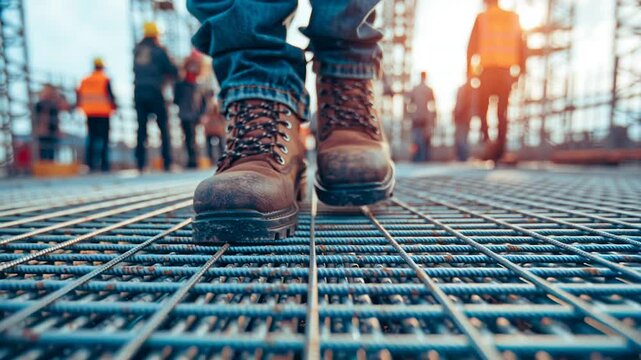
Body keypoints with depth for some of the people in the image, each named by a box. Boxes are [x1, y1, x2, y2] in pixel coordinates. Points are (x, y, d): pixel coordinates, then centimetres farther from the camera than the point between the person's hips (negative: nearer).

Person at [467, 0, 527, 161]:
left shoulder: (481, 18, 4)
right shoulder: (513, 17, 11)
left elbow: (472, 46, -3)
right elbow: (522, 45, 8)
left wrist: (470, 69, -1)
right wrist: (521, 68, 10)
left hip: (488, 69, -2)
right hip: (506, 69, 2)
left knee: (482, 107, 6)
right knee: (502, 109, 7)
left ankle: (487, 139, -13)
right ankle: (500, 145, 2)